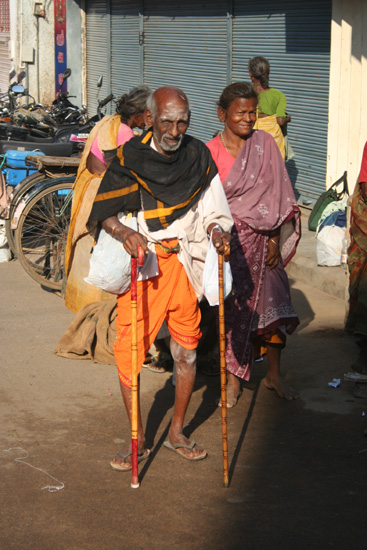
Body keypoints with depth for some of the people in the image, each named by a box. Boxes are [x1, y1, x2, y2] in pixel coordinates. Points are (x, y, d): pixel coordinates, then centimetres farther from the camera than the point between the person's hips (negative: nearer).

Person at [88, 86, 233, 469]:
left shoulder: (198, 156, 1)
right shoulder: (129, 158, -7)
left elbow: (213, 211, 6)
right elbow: (103, 212, -5)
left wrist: (217, 229, -15)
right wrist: (124, 233, -24)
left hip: (185, 263, 3)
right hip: (140, 264, -2)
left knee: (186, 349, 9)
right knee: (129, 351, -4)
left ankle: (176, 433, 27)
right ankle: (137, 440, 12)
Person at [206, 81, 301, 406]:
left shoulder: (265, 144, 0)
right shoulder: (211, 152, -5)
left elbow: (278, 194, 1)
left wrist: (274, 239, -3)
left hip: (262, 239, 2)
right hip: (229, 240, -2)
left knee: (272, 303, 5)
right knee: (233, 309, 3)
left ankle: (274, 374, 23)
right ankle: (232, 380, 17)